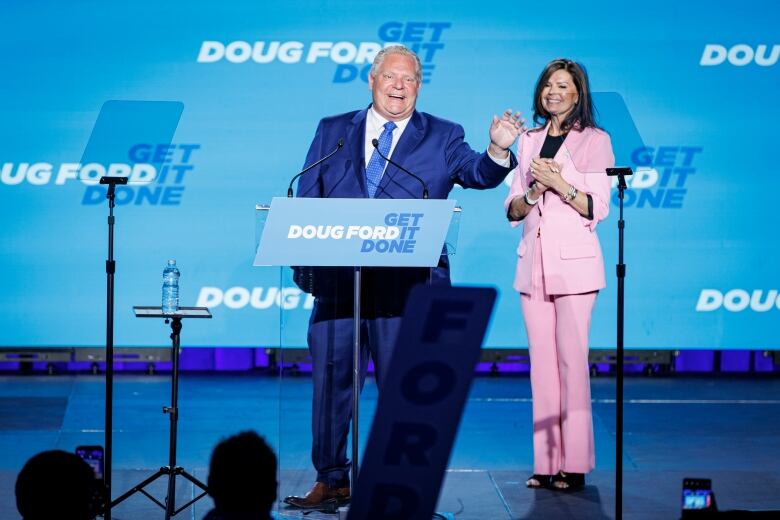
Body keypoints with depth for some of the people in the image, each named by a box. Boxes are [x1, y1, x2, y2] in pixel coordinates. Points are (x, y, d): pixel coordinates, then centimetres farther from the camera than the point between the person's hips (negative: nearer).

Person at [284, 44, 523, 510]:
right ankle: (331, 481, 13)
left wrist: (498, 150, -28)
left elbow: (478, 174, -6)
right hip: (337, 278, 2)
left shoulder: (442, 137, 10)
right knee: (330, 380, 4)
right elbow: (306, 200, 12)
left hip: (406, 284, -2)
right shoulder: (333, 132, 14)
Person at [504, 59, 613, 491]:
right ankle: (546, 463, 5)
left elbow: (597, 209, -5)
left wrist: (559, 183, -17)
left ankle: (574, 465, -6)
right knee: (542, 361, 3)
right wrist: (533, 191, -6)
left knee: (572, 359, -8)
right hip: (533, 261, 5)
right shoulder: (529, 141, 16)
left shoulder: (594, 140, 1)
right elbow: (512, 211, 14)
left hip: (573, 262, -5)